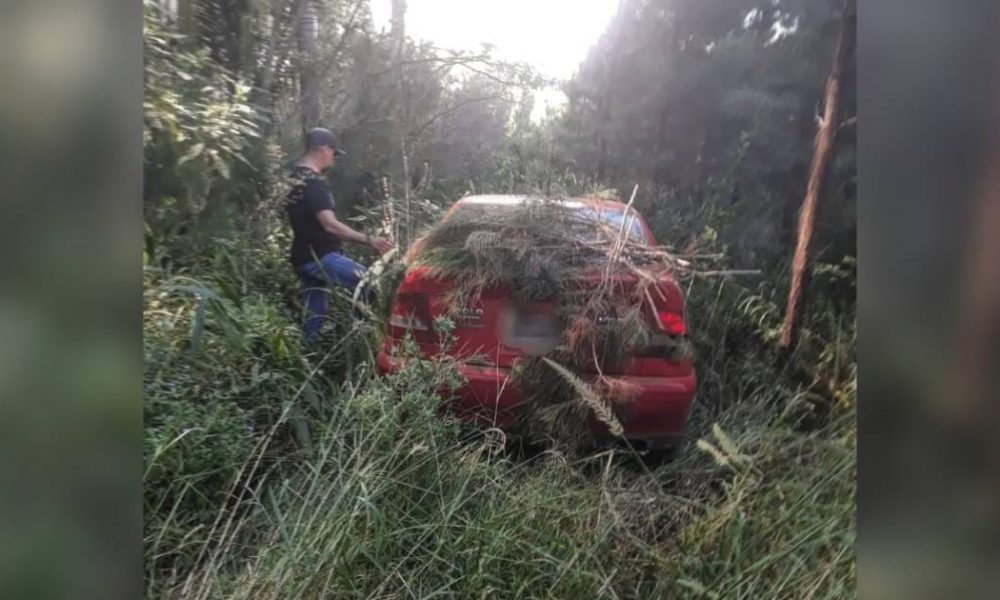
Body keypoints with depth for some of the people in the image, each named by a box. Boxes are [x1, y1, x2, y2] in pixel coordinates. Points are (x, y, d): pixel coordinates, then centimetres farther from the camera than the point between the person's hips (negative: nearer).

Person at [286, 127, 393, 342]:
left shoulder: (296, 177, 14)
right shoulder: (313, 182, -18)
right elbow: (330, 225, -28)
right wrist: (369, 241, -33)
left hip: (304, 257, 10)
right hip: (319, 257, -10)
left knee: (313, 316, 14)